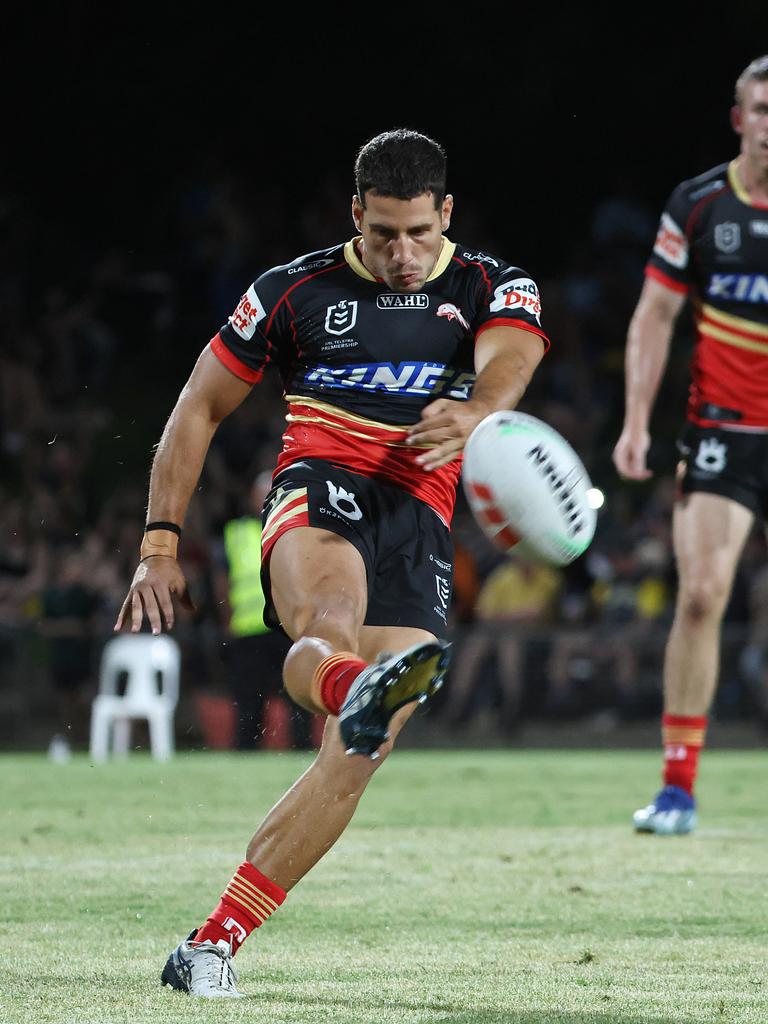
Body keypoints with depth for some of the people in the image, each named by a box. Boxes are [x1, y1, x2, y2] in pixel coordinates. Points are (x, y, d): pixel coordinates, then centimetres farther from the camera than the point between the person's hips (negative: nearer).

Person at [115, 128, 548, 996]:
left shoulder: (493, 290, 9)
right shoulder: (294, 292, 9)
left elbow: (507, 362, -15)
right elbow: (199, 408, 15)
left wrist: (471, 414, -40)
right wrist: (159, 544, 7)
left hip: (418, 530, 1)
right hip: (317, 497, -1)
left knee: (356, 756, -11)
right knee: (329, 623, -37)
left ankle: (212, 945, -6)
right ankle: (354, 688, -74)